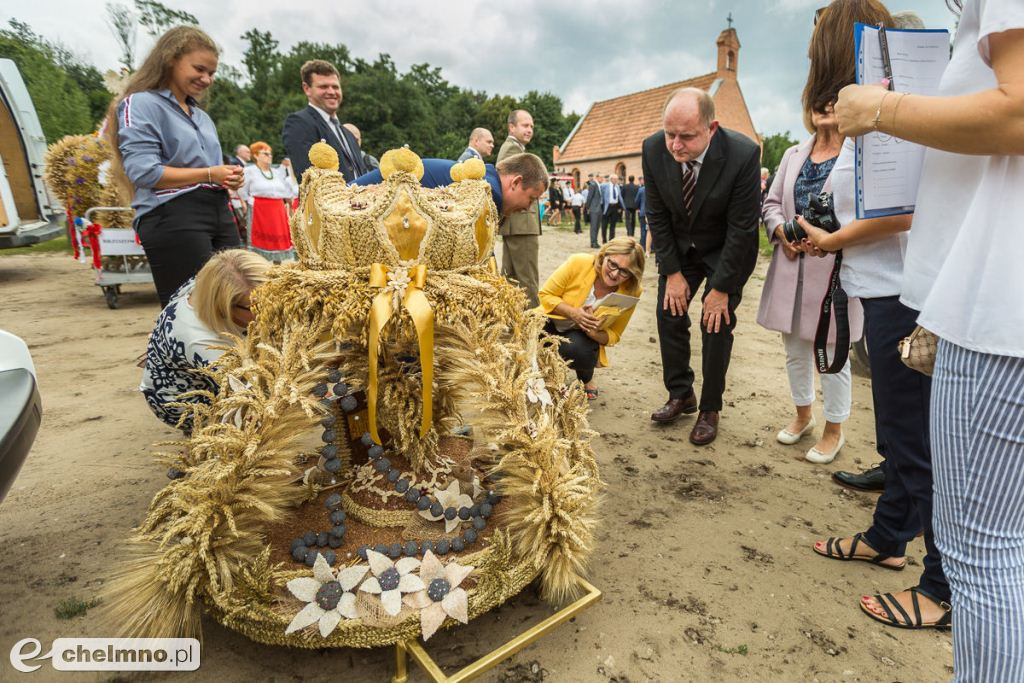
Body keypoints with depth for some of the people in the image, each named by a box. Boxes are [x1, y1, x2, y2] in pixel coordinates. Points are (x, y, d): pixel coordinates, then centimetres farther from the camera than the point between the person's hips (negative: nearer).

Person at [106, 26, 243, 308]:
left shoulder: (201, 115, 24)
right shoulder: (141, 104, 0)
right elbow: (144, 172, -11)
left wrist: (229, 179, 3)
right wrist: (209, 173, -9)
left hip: (219, 212, 7)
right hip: (173, 218, -7)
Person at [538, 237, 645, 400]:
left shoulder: (631, 292, -17)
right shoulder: (579, 263, -23)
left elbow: (614, 335, -5)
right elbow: (546, 295, -13)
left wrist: (594, 333, -28)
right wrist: (573, 312, -30)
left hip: (584, 336, 0)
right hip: (553, 322, 0)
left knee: (576, 349, -36)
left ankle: (587, 379, 4)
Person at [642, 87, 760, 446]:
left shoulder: (743, 154, -29)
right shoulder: (653, 149, -19)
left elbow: (741, 227, -22)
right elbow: (657, 215, -9)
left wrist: (721, 287, -19)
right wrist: (672, 272, -10)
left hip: (726, 251, -3)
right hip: (679, 246, 4)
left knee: (717, 323, -6)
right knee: (669, 315, 1)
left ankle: (709, 409, 9)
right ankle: (680, 395, 18)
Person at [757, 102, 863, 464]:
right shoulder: (793, 154, 13)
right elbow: (771, 201, 13)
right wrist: (781, 231, -6)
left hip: (833, 268, -5)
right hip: (791, 266, 5)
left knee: (832, 352, 5)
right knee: (795, 349, 14)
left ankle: (834, 430, 23)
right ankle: (803, 415, 35)